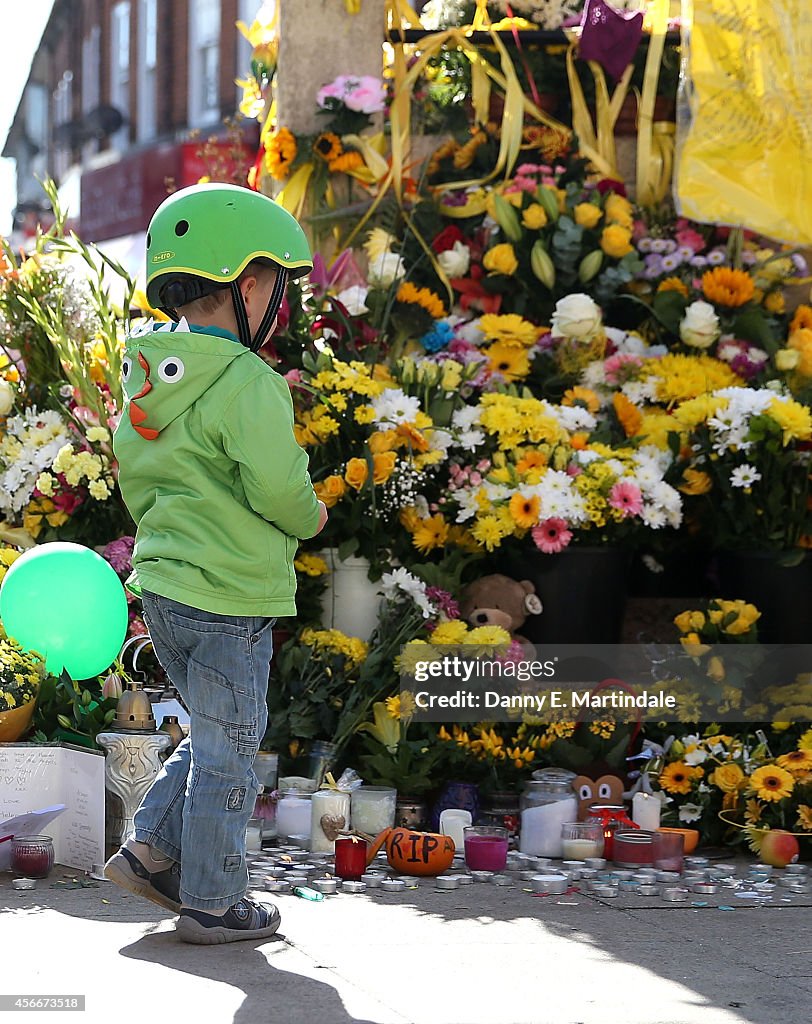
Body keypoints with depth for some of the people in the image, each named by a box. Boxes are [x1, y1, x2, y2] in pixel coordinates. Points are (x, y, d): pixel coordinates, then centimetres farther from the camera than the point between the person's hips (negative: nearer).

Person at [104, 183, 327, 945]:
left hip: (163, 587, 8)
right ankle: (211, 903, 12)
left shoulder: (149, 376, 8)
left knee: (212, 735, 23)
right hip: (228, 600, -8)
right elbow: (277, 486, -21)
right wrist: (309, 519, 0)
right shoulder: (247, 383, -19)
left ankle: (152, 850, 19)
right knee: (227, 751, 4)